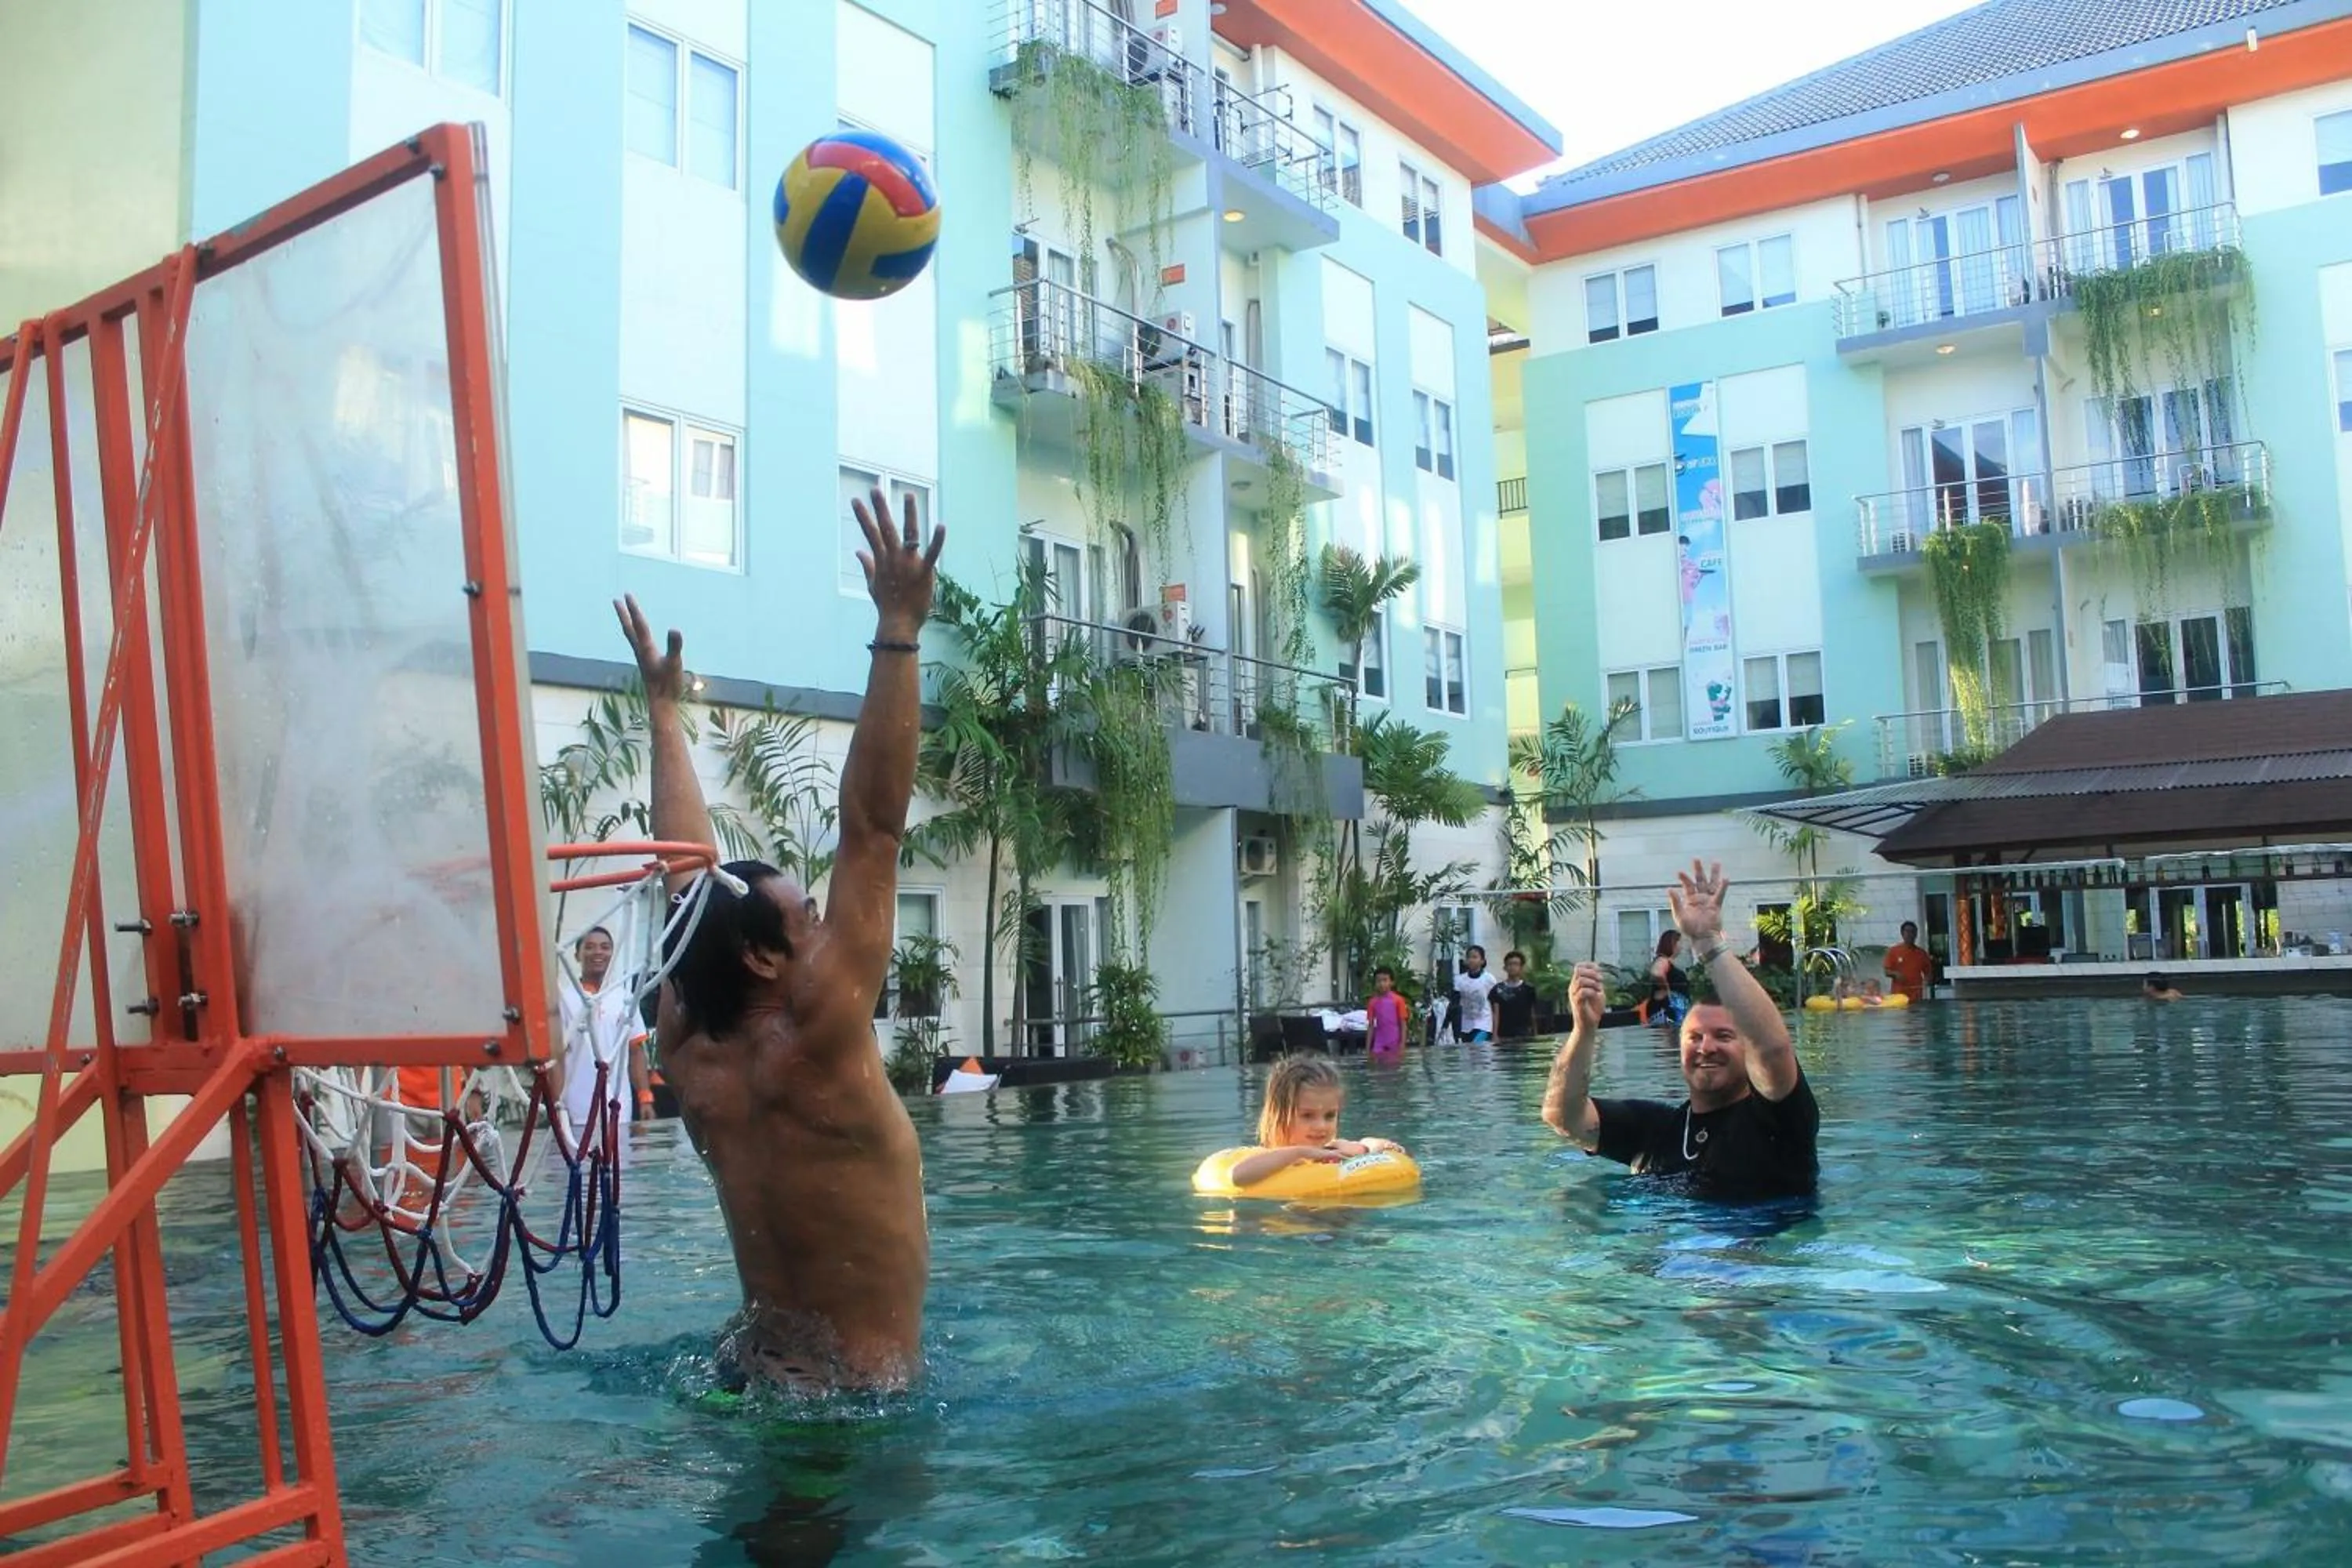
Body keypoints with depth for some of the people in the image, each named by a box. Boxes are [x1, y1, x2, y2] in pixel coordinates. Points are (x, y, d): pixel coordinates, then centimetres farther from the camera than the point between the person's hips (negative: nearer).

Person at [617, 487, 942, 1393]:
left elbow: (690, 876, 8)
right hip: (858, 1387, -8)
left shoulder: (689, 1056, -2)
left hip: (754, 1368, 8)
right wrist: (898, 632, -23)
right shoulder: (814, 1041, -19)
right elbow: (873, 829, -23)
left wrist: (665, 710, 16)